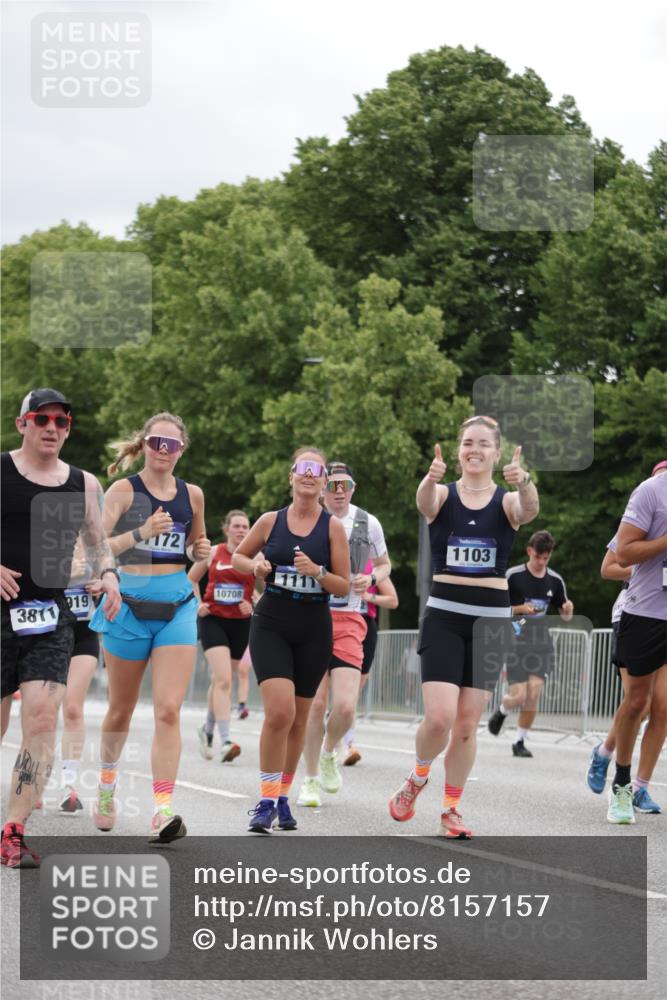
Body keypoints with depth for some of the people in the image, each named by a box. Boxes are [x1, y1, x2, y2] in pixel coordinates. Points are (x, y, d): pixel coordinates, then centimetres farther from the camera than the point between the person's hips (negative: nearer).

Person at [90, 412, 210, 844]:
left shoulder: (192, 494, 8)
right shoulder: (124, 490, -4)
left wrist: (202, 549, 2)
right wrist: (141, 533, -27)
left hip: (177, 606, 2)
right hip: (131, 603, -2)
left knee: (169, 711, -12)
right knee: (122, 709, 13)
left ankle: (163, 811, -19)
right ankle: (107, 783, 39)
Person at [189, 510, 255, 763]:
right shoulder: (213, 553, 2)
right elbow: (191, 579, 16)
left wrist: (252, 606, -14)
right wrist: (198, 604, 2)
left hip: (240, 623, 2)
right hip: (213, 620, -2)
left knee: (220, 681, 14)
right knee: (223, 680, -17)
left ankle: (207, 729, 37)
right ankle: (225, 741, -22)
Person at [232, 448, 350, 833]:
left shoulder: (333, 527, 0)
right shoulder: (271, 521, 2)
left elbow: (344, 587, 0)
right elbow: (238, 557, 17)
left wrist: (317, 571, -18)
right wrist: (255, 566, -4)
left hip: (314, 631, 1)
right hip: (271, 625, -1)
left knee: (298, 719, 9)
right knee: (279, 711, -18)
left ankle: (283, 798, 25)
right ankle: (267, 801, -10)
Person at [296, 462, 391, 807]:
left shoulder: (368, 523, 5)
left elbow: (384, 564, 21)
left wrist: (371, 578, -1)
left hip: (348, 622, 1)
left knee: (345, 706, -12)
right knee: (315, 704, -6)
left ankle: (329, 754, 22)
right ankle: (310, 781, 14)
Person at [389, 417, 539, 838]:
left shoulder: (507, 500, 2)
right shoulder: (443, 495, 1)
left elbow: (529, 510, -22)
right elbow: (425, 502, -24)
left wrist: (524, 483, -46)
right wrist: (431, 478, -48)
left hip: (491, 618, 1)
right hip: (445, 614, -1)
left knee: (467, 723, 5)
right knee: (439, 717, -14)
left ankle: (451, 808, 20)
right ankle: (418, 777, 16)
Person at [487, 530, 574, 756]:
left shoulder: (555, 580, 6)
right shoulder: (513, 576, -6)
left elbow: (565, 617, 15)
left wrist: (568, 609, -9)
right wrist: (520, 609, -18)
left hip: (541, 642, 3)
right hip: (517, 641, -3)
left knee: (534, 692, -12)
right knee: (519, 696, -11)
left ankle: (520, 741, 4)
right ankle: (502, 710, 27)